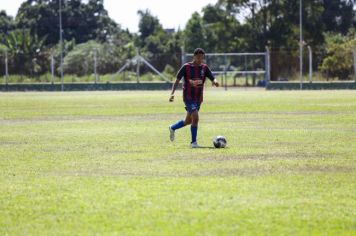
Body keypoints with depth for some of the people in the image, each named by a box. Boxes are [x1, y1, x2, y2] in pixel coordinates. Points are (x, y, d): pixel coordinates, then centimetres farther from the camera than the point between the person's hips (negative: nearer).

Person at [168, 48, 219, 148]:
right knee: (195, 118, -20)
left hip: (198, 98, 5)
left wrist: (215, 81, -31)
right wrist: (172, 93, -17)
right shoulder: (186, 67, -8)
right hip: (188, 97, -5)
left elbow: (213, 78, -6)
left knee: (189, 121, 16)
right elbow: (177, 80, -6)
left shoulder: (204, 68, 2)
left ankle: (172, 128, 43)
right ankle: (193, 142, -7)